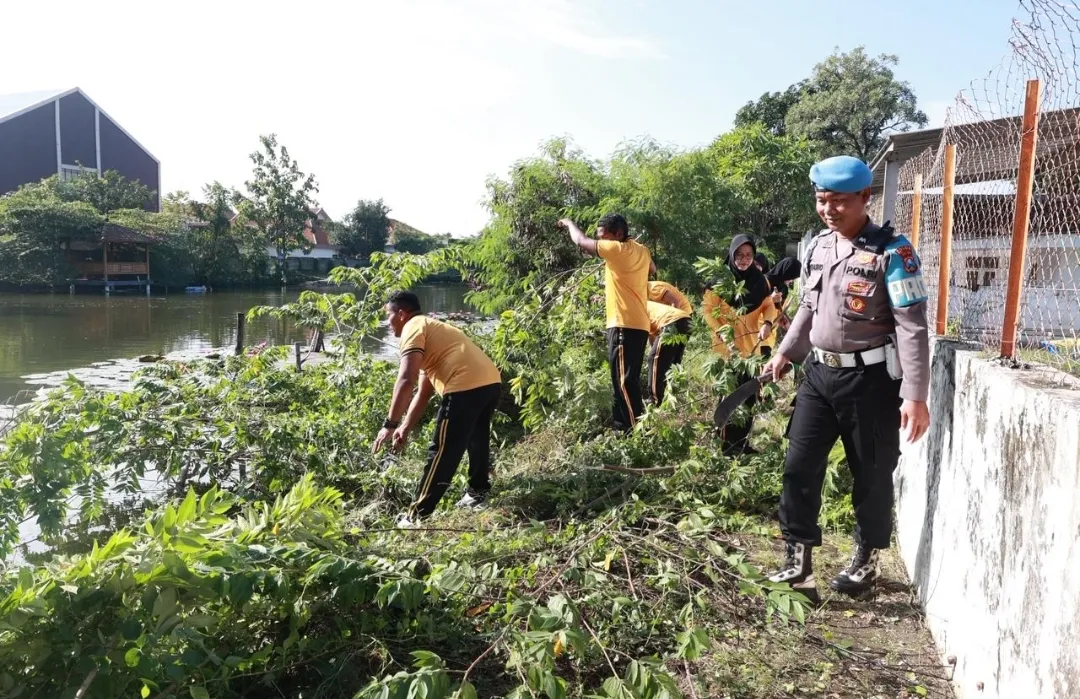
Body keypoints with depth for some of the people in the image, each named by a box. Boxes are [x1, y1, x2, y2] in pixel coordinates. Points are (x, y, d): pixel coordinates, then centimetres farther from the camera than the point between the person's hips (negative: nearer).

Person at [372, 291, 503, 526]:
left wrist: (390, 424, -9)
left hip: (466, 387, -9)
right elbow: (423, 394, 30)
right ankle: (478, 494, 44)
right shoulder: (431, 329, 32)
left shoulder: (413, 328, 3)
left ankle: (416, 517, 7)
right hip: (491, 382, 9)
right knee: (476, 439, 30)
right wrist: (404, 429, 27)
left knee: (442, 453, -1)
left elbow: (406, 379, -12)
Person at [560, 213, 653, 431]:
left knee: (624, 382, -10)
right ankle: (626, 428, 20)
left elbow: (581, 241, -7)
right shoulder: (640, 251, 13)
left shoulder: (621, 250, -13)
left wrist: (569, 223, 12)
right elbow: (652, 269, 36)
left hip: (625, 326, -10)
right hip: (636, 325, 10)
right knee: (625, 382, 14)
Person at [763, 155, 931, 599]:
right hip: (819, 373, 6)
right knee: (799, 466, 4)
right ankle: (798, 560, 16)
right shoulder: (816, 246, 7)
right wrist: (785, 352, 17)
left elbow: (913, 326, -15)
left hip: (870, 379, -5)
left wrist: (915, 395, -18)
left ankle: (865, 561, 29)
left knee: (871, 475, 9)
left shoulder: (891, 251, -12)